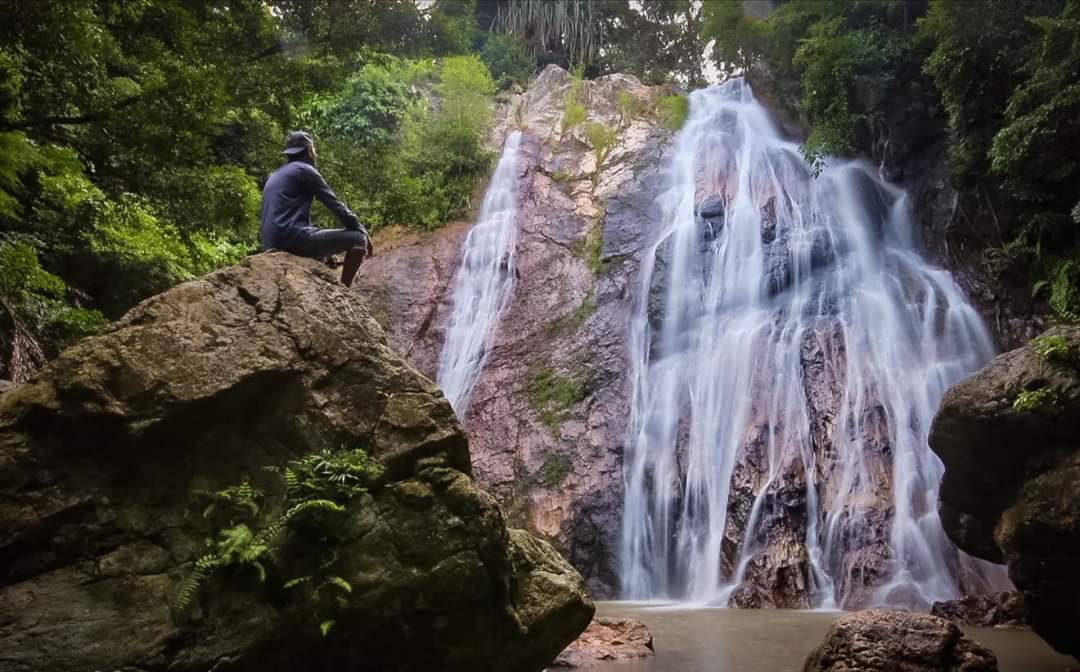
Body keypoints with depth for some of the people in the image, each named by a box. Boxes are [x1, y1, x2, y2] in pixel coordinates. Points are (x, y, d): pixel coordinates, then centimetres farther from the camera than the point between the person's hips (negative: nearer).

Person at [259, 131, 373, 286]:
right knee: (358, 239, -2)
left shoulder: (274, 176, 26)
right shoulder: (304, 169, 3)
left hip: (273, 245, 9)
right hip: (294, 238, -9)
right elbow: (336, 205, -1)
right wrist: (363, 232, 7)